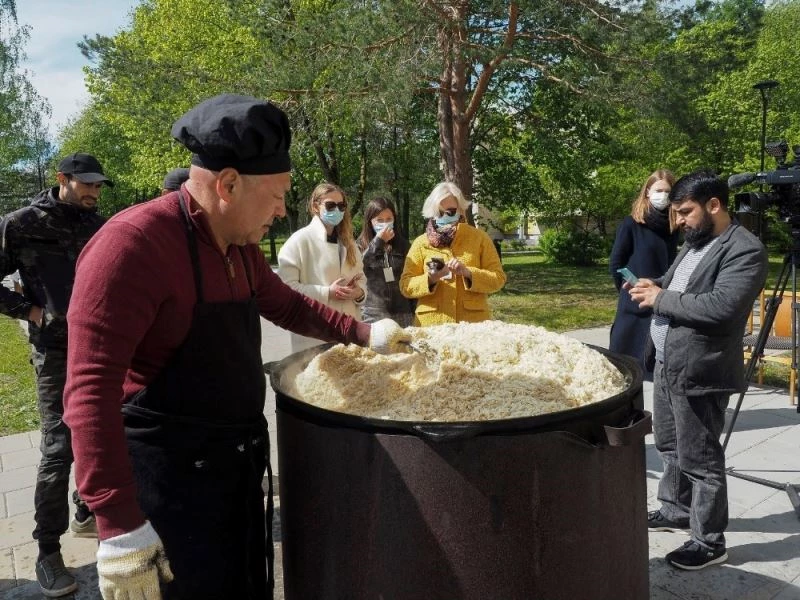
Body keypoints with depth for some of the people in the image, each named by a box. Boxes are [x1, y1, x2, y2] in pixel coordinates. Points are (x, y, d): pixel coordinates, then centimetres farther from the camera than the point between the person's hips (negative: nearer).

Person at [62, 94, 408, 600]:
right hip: (168, 476, -9)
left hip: (237, 463, 9)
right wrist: (120, 523, -28)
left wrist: (363, 334, 18)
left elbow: (286, 304, 23)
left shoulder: (240, 247, 4)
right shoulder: (134, 243, -24)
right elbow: (92, 389, -27)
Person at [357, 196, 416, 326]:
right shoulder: (361, 245, 3)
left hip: (402, 314, 2)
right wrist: (378, 242, -14)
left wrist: (414, 311, 7)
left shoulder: (403, 245, 10)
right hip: (372, 315, -2)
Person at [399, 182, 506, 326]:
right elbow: (405, 286, 0)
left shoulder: (479, 237, 3)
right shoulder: (421, 243, 4)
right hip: (432, 323, 0)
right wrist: (430, 279, -18)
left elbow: (498, 278, -1)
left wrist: (468, 273, -16)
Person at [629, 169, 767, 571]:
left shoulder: (744, 250, -17)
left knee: (699, 459, 1)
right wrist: (656, 286, 3)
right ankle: (676, 510, 39)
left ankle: (710, 542, 16)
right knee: (669, 446, 21)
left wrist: (661, 299, -19)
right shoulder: (694, 243, 13)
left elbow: (722, 308, -29)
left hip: (699, 372, -10)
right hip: (667, 364, 10)